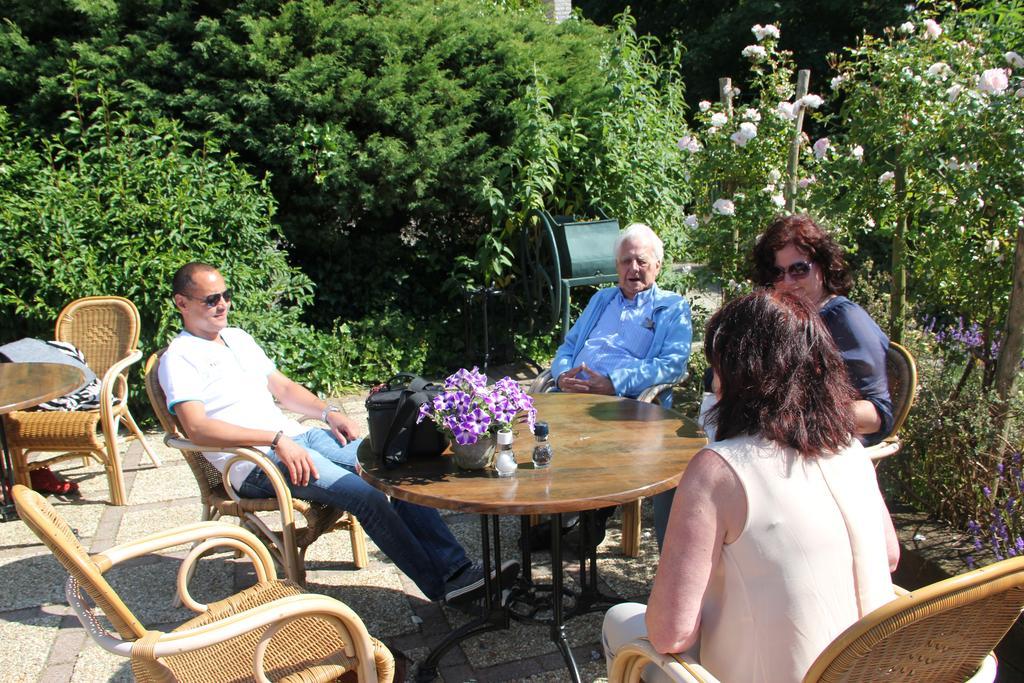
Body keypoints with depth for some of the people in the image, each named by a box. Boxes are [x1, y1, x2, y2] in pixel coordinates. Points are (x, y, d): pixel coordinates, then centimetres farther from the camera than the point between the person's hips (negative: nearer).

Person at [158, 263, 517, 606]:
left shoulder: (238, 338, 21)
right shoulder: (179, 358, -5)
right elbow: (197, 428, -19)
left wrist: (329, 412, 6)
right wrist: (277, 440, -26)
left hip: (296, 437, 8)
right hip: (256, 462, -8)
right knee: (366, 495, -25)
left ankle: (456, 567, -10)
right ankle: (443, 586, -15)